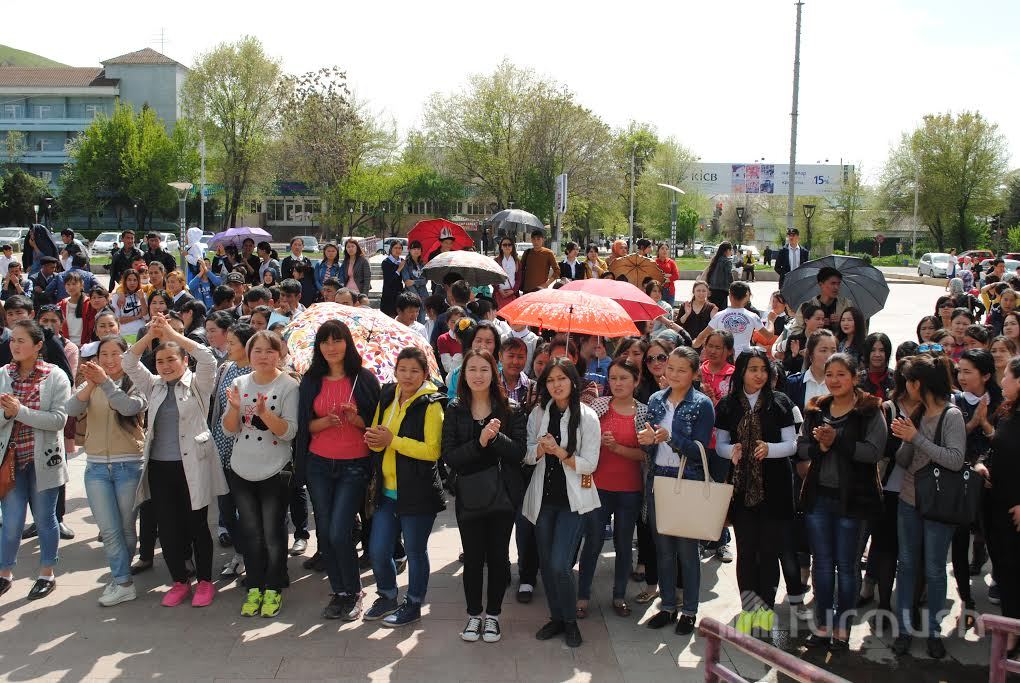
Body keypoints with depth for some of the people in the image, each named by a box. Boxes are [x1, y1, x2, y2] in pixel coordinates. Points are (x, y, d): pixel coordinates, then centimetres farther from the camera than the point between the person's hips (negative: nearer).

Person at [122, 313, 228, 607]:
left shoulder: (197, 384, 0)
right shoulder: (153, 386, 13)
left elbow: (207, 359, -17)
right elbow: (129, 363, 4)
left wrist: (171, 333, -15)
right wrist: (150, 334, -9)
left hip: (192, 467, -4)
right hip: (159, 467, 4)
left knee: (197, 526, 5)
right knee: (167, 528, 8)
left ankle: (205, 581, 19)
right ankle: (179, 581, 23)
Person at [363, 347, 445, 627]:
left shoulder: (430, 405, -10)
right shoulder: (387, 398, 9)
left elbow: (432, 450, -18)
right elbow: (378, 441, 17)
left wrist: (392, 440, -19)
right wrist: (374, 439, -7)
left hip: (418, 492, -6)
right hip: (387, 491, 6)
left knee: (415, 551, 8)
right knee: (377, 550, 9)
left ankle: (413, 604, 26)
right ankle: (387, 596, 33)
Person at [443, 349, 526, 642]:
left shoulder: (510, 410, -1)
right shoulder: (455, 411, 1)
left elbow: (519, 452, -9)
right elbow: (449, 456, -9)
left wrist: (496, 437, -24)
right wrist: (479, 442, -22)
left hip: (503, 494, 0)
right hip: (469, 495, 0)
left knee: (498, 557, 7)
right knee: (473, 558, 6)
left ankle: (493, 615, 25)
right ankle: (473, 615, 26)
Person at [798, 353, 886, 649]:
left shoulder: (870, 410, -5)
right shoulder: (815, 410, 9)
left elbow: (874, 451, -16)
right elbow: (800, 448, 4)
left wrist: (837, 440, -24)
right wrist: (819, 447, -16)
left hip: (850, 497, -4)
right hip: (818, 496, 4)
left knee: (846, 565, 6)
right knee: (822, 562, 10)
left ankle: (842, 628, 17)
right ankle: (822, 625, 21)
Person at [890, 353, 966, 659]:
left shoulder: (952, 415, -12)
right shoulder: (917, 414, 5)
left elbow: (955, 460, -23)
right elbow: (903, 461, 6)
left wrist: (916, 438, -21)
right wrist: (904, 439, -13)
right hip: (909, 501, 6)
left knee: (934, 570, 5)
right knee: (906, 564, 10)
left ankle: (935, 631, 19)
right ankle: (904, 628, 18)